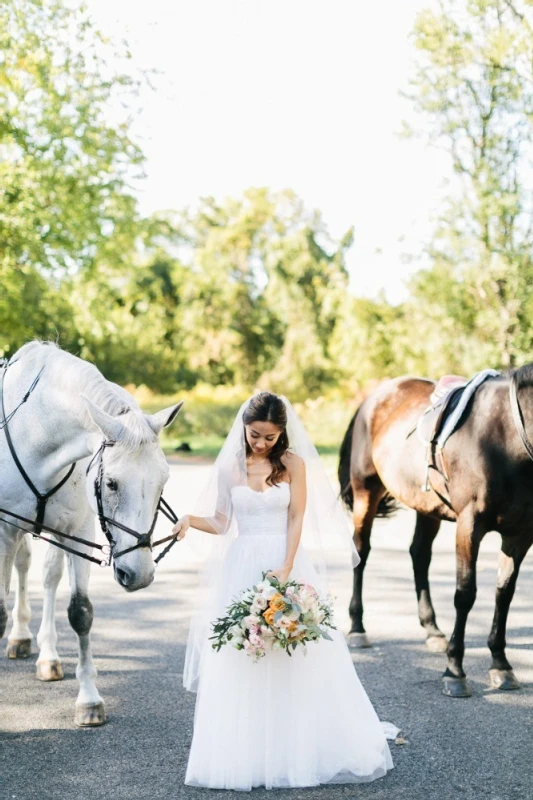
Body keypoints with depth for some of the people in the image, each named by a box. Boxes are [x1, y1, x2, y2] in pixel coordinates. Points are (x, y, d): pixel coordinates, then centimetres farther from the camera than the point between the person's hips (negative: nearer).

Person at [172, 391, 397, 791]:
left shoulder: (294, 464, 0)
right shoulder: (229, 467, 4)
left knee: (298, 660, 0)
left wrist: (286, 568, -16)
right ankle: (246, 755, 8)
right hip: (241, 568, 1)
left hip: (288, 564, -1)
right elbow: (221, 523, 4)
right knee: (240, 664, 1)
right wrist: (191, 520, -16)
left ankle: (304, 751, 13)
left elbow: (297, 520, -5)